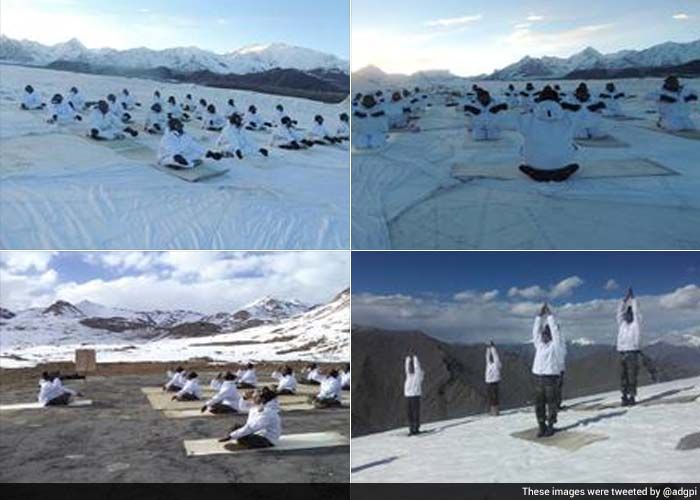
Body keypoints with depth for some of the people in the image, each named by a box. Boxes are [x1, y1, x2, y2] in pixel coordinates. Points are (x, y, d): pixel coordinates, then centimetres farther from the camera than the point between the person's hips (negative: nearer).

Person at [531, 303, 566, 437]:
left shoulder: (555, 345, 1)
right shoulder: (539, 345, 14)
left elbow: (554, 329, -5)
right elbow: (536, 331, 13)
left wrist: (549, 315, 0)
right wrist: (540, 315, 9)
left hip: (551, 377, -5)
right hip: (538, 376, 5)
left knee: (551, 403, 0)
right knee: (539, 404, 5)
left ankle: (550, 426, 7)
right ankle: (542, 426, 13)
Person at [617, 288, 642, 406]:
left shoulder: (636, 324, 4)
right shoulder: (622, 324, 15)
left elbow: (636, 311, -2)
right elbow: (620, 312, 11)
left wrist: (633, 298, 4)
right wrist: (625, 299, 8)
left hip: (632, 353, -4)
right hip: (622, 353, 4)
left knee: (632, 376, -6)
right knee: (623, 377, 4)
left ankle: (632, 397, -2)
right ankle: (625, 397, 9)